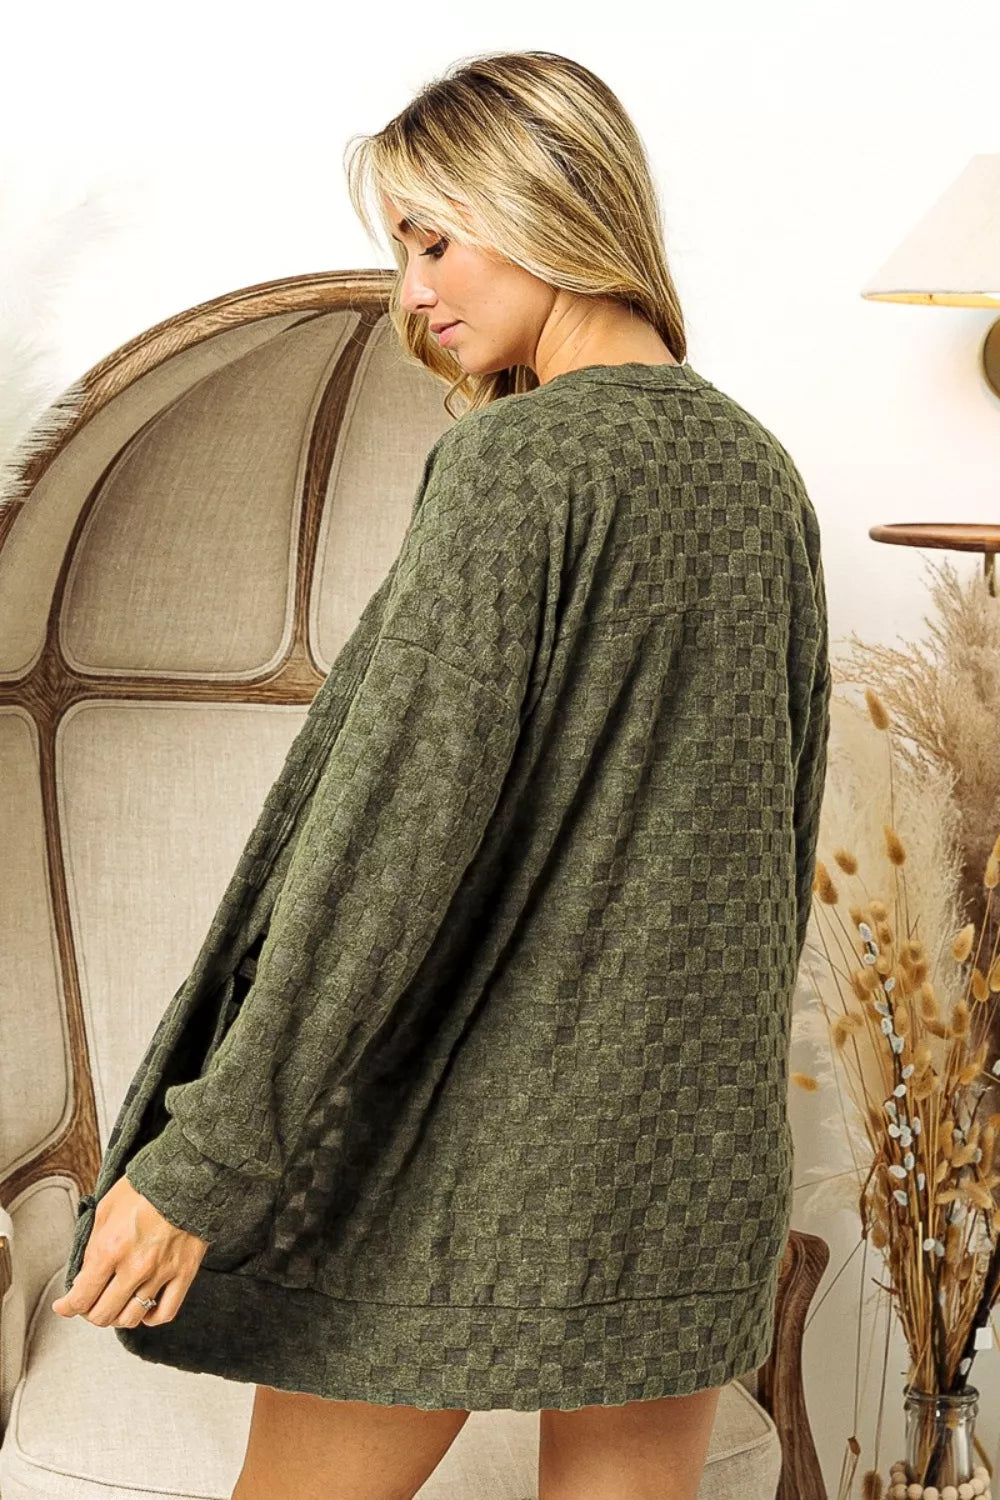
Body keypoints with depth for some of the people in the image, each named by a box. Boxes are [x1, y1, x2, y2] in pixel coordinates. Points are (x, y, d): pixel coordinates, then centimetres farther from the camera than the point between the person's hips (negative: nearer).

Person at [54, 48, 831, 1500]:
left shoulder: (516, 462, -15)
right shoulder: (762, 473, 7)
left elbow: (400, 826, -22)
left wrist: (210, 1160, -20)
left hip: (471, 1137, -6)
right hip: (687, 1154, 7)